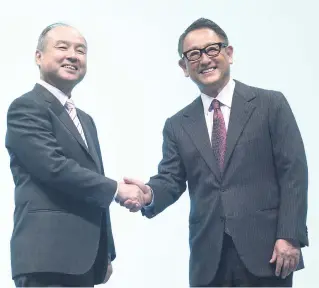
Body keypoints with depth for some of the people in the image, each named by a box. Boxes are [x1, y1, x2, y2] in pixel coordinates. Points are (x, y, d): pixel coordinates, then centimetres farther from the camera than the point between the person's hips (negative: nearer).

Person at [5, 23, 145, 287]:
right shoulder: (27, 108, -6)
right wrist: (116, 189, -9)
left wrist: (106, 252, 20)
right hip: (48, 257, -8)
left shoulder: (85, 120, 22)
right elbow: (55, 167, -19)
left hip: (82, 258, 8)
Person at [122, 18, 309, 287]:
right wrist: (150, 193, -18)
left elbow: (293, 172, -2)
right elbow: (171, 179, 6)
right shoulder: (178, 125, 12)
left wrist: (290, 236, -11)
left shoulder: (271, 104, 2)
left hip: (266, 250, -3)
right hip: (208, 259, 3)